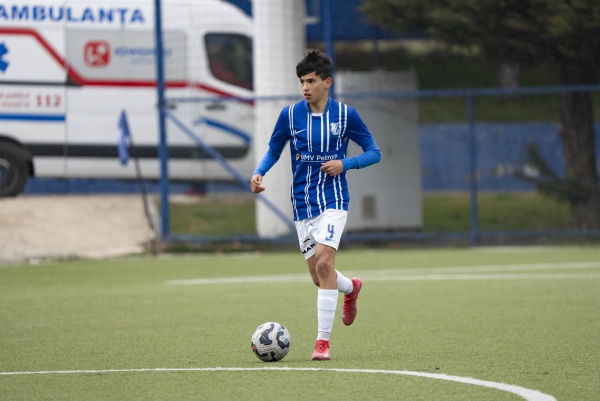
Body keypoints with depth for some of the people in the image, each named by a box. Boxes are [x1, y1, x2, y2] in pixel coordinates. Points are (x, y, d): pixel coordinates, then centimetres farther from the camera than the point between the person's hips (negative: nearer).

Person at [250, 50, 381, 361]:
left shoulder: (345, 114, -4)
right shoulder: (290, 115, 0)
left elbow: (374, 152, 4)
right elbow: (274, 149, 13)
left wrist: (345, 164, -14)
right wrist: (259, 173, -6)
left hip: (333, 200, -3)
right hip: (302, 204, 3)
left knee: (323, 263, -21)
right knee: (319, 276, 8)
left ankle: (323, 341, -15)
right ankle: (351, 288, 45)